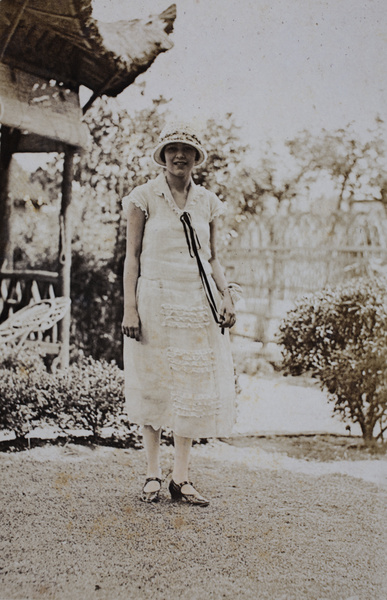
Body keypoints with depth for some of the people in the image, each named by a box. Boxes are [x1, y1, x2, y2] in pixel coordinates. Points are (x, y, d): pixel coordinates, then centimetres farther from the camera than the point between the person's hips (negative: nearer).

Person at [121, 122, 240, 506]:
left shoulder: (207, 203, 11)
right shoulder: (144, 198, 1)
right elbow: (132, 257, 0)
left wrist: (226, 296, 1)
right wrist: (129, 308, -8)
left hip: (199, 305, 3)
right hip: (156, 301, -3)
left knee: (195, 386, 1)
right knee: (153, 387, 0)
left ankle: (180, 478, 9)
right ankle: (152, 474, 12)